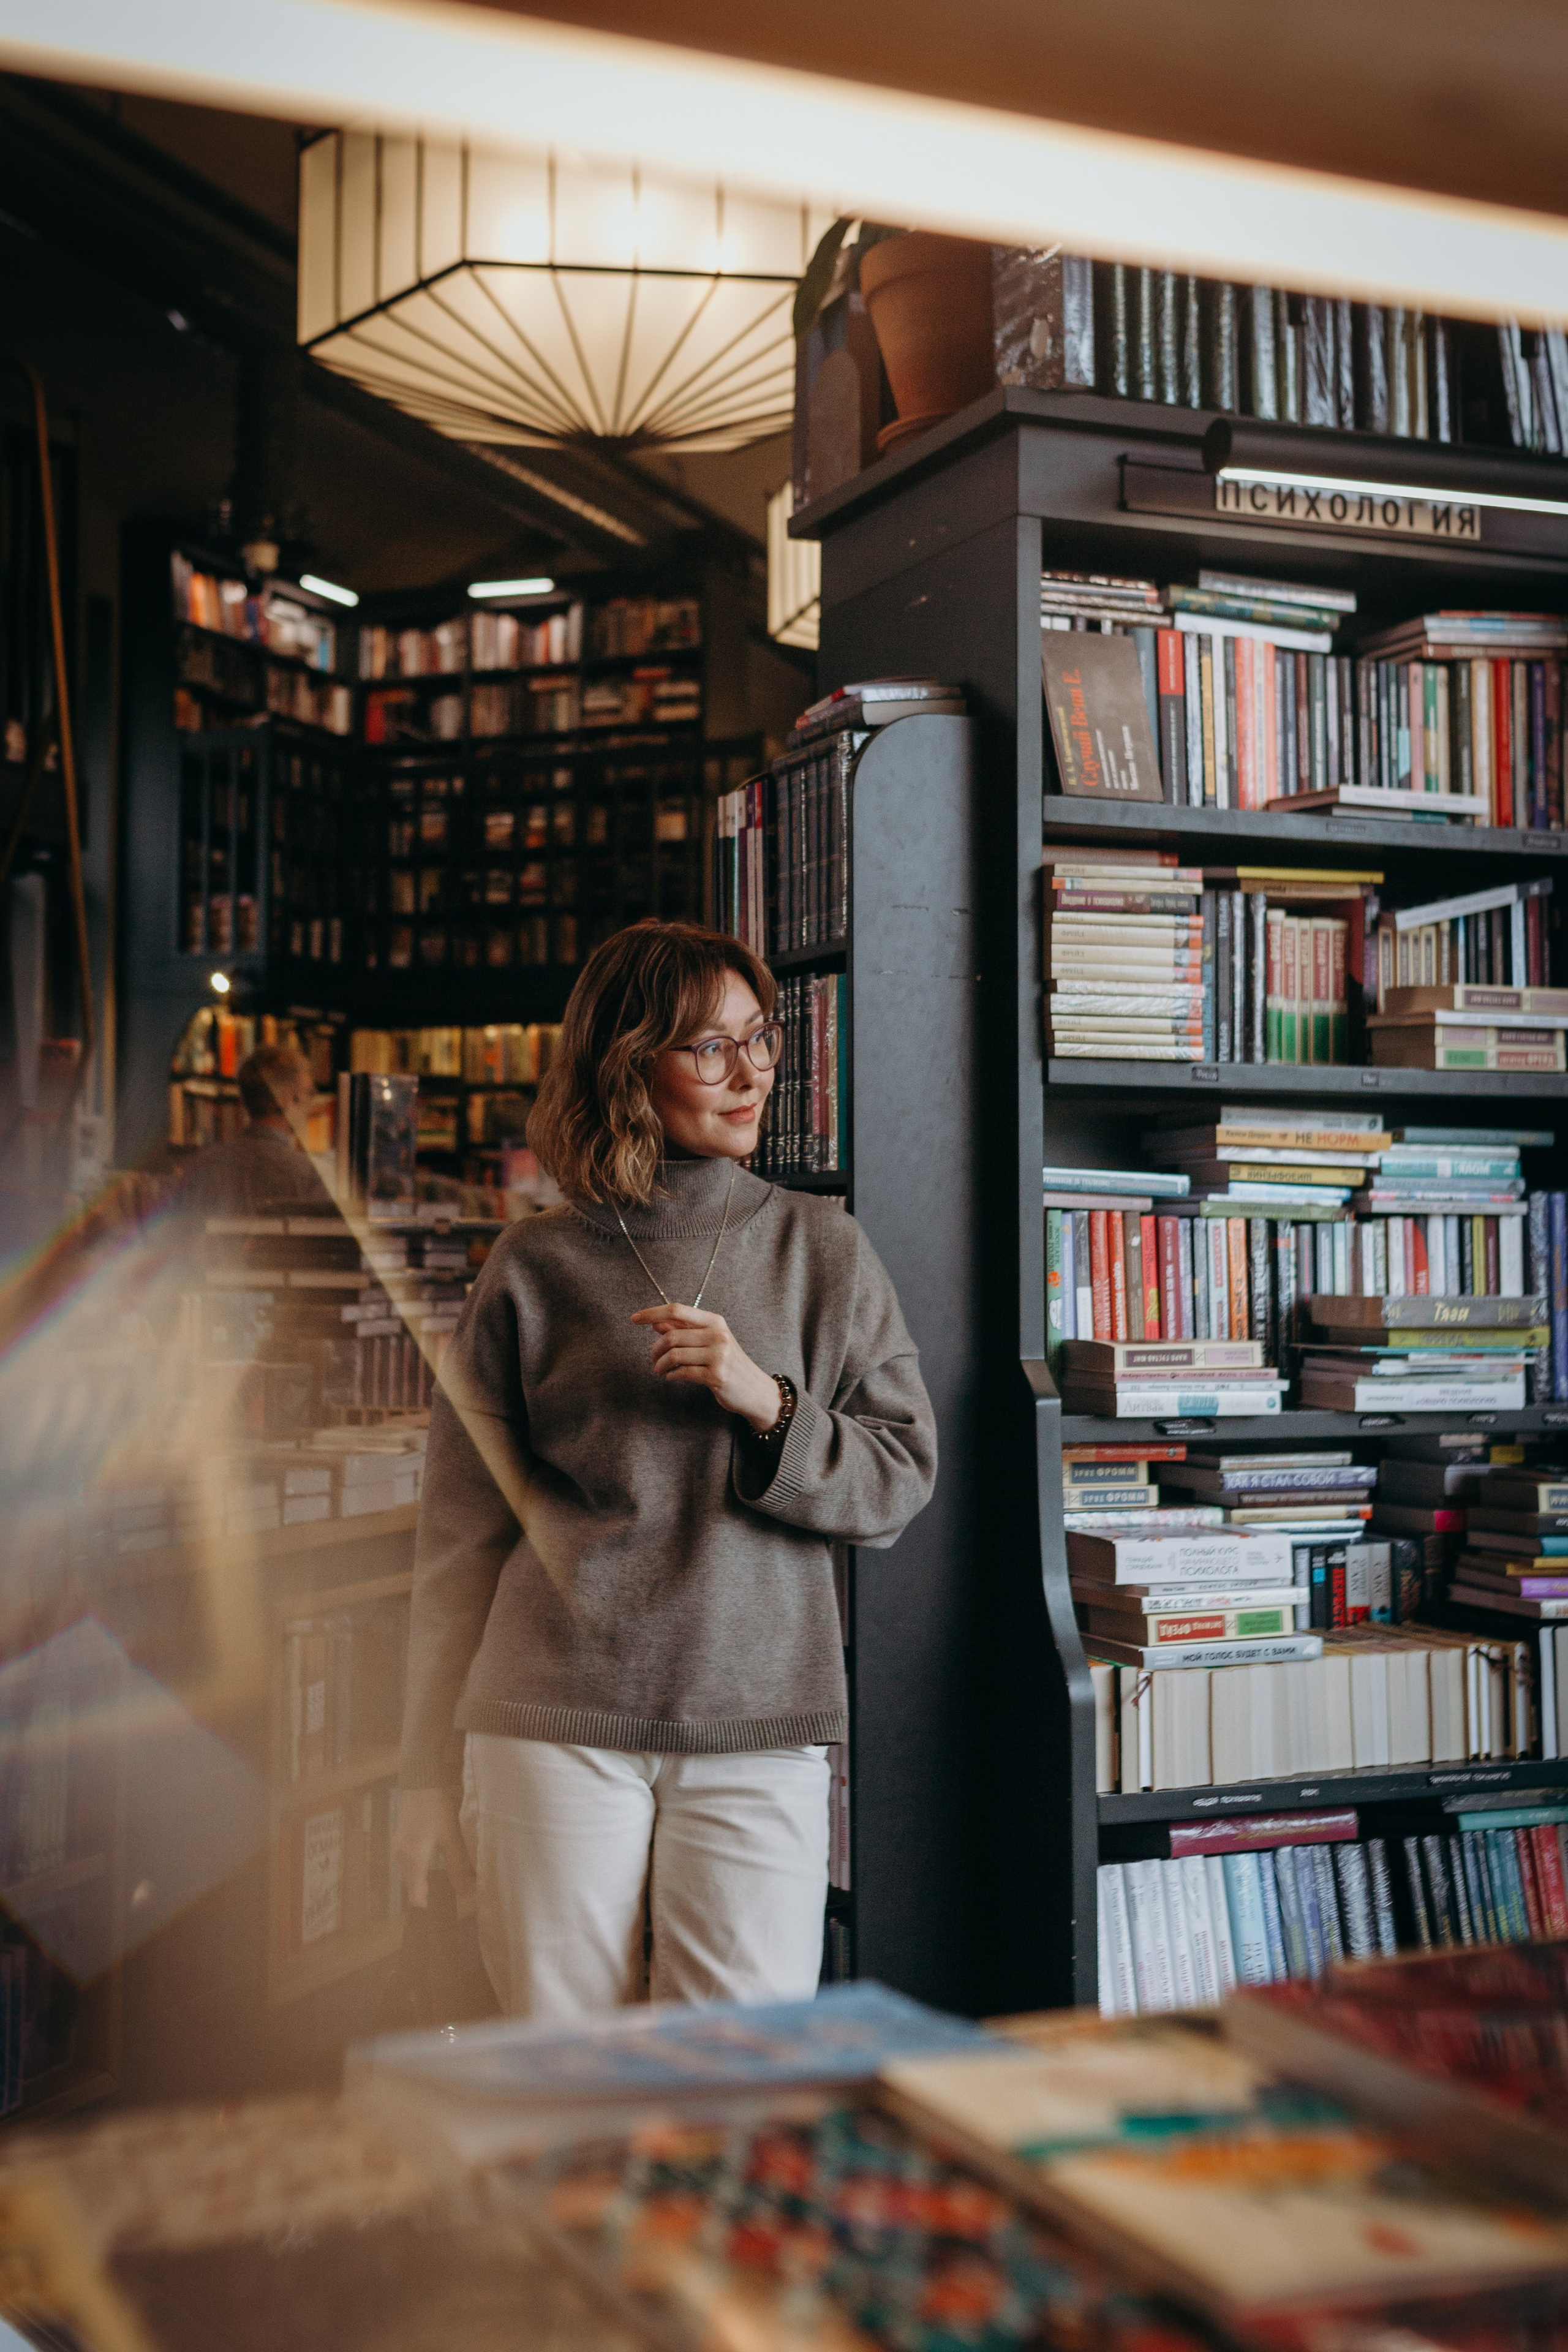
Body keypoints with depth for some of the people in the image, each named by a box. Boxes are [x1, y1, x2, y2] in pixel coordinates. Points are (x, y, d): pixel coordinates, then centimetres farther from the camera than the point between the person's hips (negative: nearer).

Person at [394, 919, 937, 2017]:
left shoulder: (824, 1251, 6)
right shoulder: (537, 1268, 4)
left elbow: (901, 1483, 5)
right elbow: (462, 1534, 7)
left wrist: (768, 1404, -12)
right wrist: (430, 1771, 7)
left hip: (759, 1730, 1)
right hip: (556, 1726, 0)